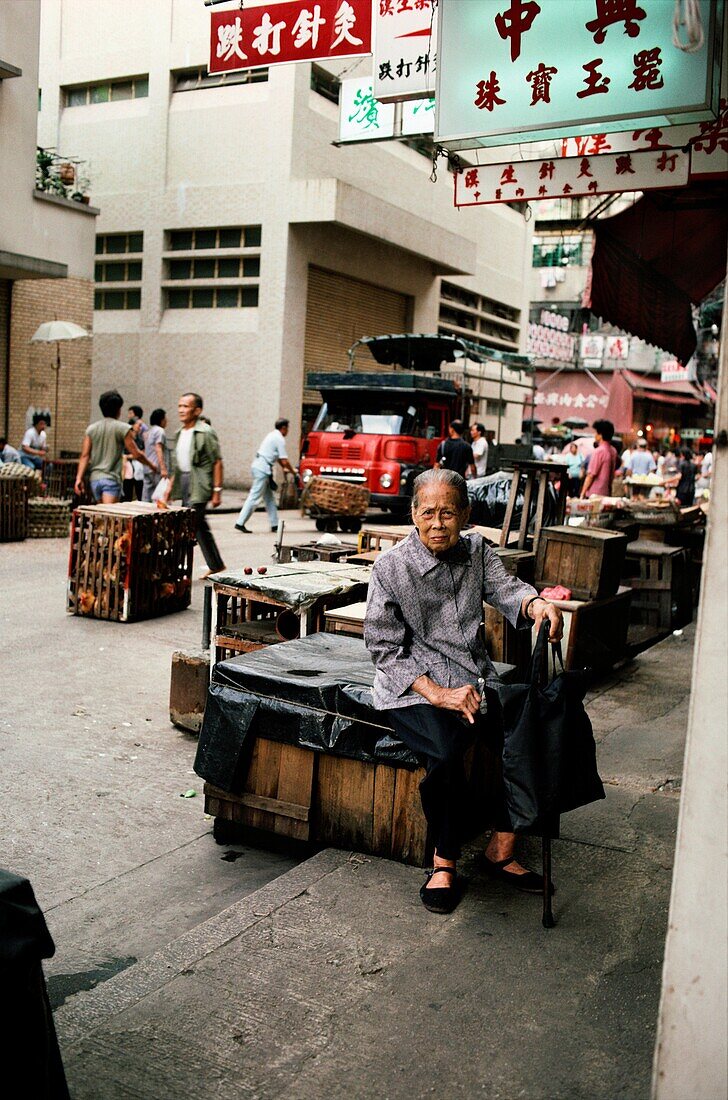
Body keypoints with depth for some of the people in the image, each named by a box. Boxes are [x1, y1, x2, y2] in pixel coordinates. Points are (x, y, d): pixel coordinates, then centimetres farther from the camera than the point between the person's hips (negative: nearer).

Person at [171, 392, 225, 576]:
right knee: (200, 526, 13)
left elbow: (217, 462, -11)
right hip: (184, 482, 9)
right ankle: (216, 565, 23)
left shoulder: (206, 433, -10)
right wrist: (171, 486, 17)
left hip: (199, 485, -9)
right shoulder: (180, 433, 14)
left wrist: (217, 490, -15)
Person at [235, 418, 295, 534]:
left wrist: (284, 468, 26)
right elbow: (284, 461, -12)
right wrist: (292, 471, 2)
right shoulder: (280, 439, -10)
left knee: (269, 497, 13)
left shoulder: (273, 435, 18)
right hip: (263, 469, -10)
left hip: (258, 465, 10)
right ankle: (240, 523, -11)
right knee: (255, 497, -9)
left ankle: (274, 524, 17)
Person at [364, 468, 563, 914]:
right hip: (413, 685, -5)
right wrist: (438, 694, -19)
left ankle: (501, 850, 0)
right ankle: (445, 863, -8)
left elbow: (505, 588, -10)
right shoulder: (392, 568, -7)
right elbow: (386, 648, -9)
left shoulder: (477, 551, 7)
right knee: (447, 752, -32)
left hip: (476, 678, 5)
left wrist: (537, 604, -35)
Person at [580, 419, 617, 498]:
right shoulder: (613, 451, 8)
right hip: (607, 493, 8)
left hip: (595, 494, -8)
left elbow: (591, 475, -14)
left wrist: (582, 493, -9)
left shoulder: (598, 451, -14)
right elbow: (612, 473, 13)